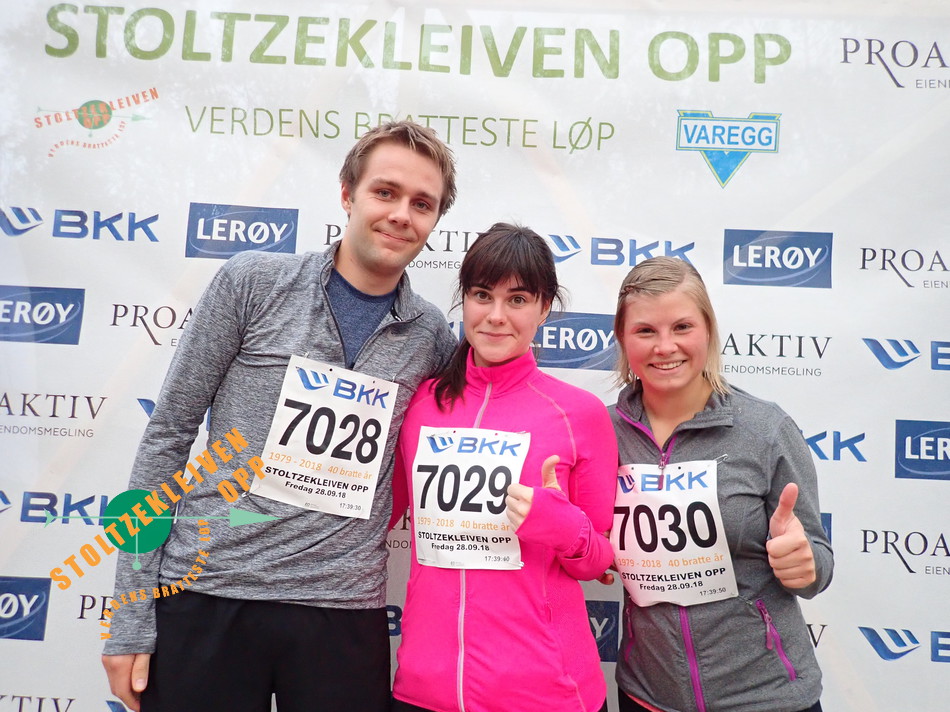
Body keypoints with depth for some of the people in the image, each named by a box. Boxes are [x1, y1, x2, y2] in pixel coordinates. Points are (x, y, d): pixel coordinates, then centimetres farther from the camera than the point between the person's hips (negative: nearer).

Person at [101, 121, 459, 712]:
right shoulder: (253, 282, -4)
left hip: (345, 617, 2)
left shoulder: (434, 337, 2)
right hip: (206, 599, -1)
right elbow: (168, 436, -2)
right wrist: (132, 618, -2)